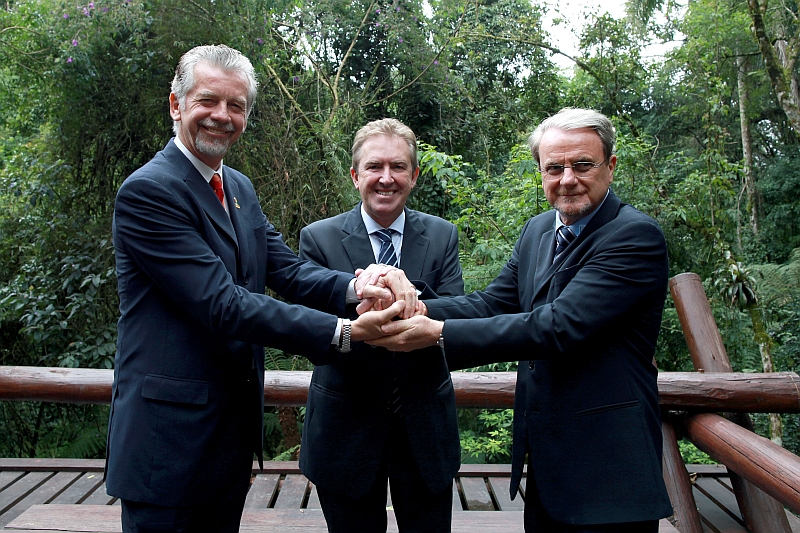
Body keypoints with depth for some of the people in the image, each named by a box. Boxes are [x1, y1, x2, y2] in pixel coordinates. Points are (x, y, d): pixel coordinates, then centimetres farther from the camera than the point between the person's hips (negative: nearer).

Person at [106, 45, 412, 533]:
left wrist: (357, 287, -21)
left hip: (235, 426, 8)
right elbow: (223, 304, -24)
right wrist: (343, 333, -27)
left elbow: (287, 269, 0)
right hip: (170, 435, -8)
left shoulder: (241, 189, 11)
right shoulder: (148, 190, -16)